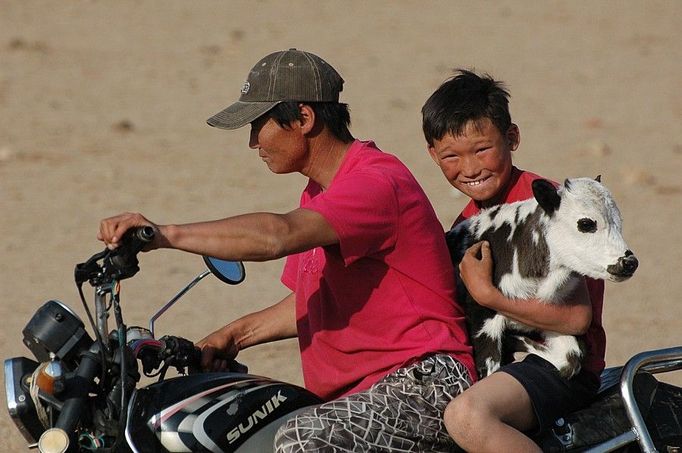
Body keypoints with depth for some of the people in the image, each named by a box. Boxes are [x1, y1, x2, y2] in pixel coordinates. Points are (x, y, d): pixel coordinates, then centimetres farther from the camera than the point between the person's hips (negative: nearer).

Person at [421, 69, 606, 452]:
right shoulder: (471, 219, 15)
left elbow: (577, 317, -22)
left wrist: (487, 294, -20)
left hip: (561, 364, -9)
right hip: (499, 360, 9)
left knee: (467, 416, -35)